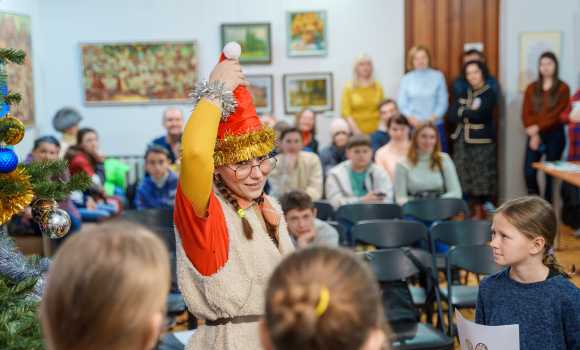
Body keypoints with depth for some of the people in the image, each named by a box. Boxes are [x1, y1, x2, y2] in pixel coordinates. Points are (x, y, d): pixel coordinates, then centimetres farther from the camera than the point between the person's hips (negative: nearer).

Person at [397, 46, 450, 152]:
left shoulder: (438, 76, 6)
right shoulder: (407, 79, 8)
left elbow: (443, 102, 3)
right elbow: (402, 105, 5)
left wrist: (432, 119, -9)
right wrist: (413, 120, -9)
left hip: (435, 125, 0)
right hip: (413, 127, 0)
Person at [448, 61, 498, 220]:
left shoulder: (489, 94, -1)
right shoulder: (464, 94, 16)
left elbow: (479, 114, -15)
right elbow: (452, 115, 5)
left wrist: (462, 112, -1)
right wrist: (470, 113, -8)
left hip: (481, 142, -5)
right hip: (462, 141, 5)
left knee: (480, 176, -6)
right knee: (465, 176, 1)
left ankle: (480, 210, 2)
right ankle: (476, 207, 9)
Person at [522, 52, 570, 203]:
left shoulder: (562, 88, 2)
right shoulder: (532, 88, 12)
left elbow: (558, 114, -8)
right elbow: (526, 113, 5)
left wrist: (538, 127, -14)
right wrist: (533, 135, -8)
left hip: (555, 135, -2)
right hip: (535, 136, 3)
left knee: (550, 175, -1)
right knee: (529, 173, -7)